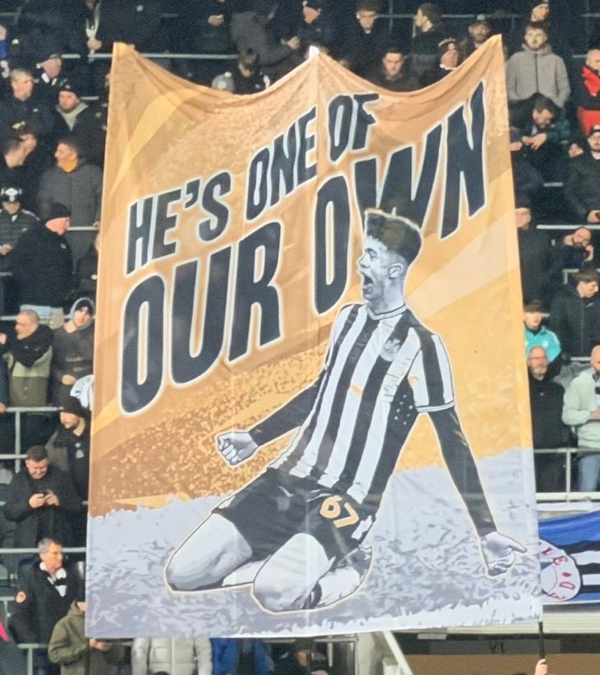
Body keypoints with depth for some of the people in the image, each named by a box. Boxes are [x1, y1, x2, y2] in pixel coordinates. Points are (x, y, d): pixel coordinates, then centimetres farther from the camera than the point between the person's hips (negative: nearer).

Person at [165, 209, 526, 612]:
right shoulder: (349, 319, 12)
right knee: (182, 575, -9)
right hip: (288, 479, 6)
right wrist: (256, 437, 28)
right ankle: (289, 559, 9)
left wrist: (486, 531, -10)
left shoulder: (421, 348, -9)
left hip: (348, 500, -6)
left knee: (274, 593, -33)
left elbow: (453, 442, -7)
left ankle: (347, 569, -3)